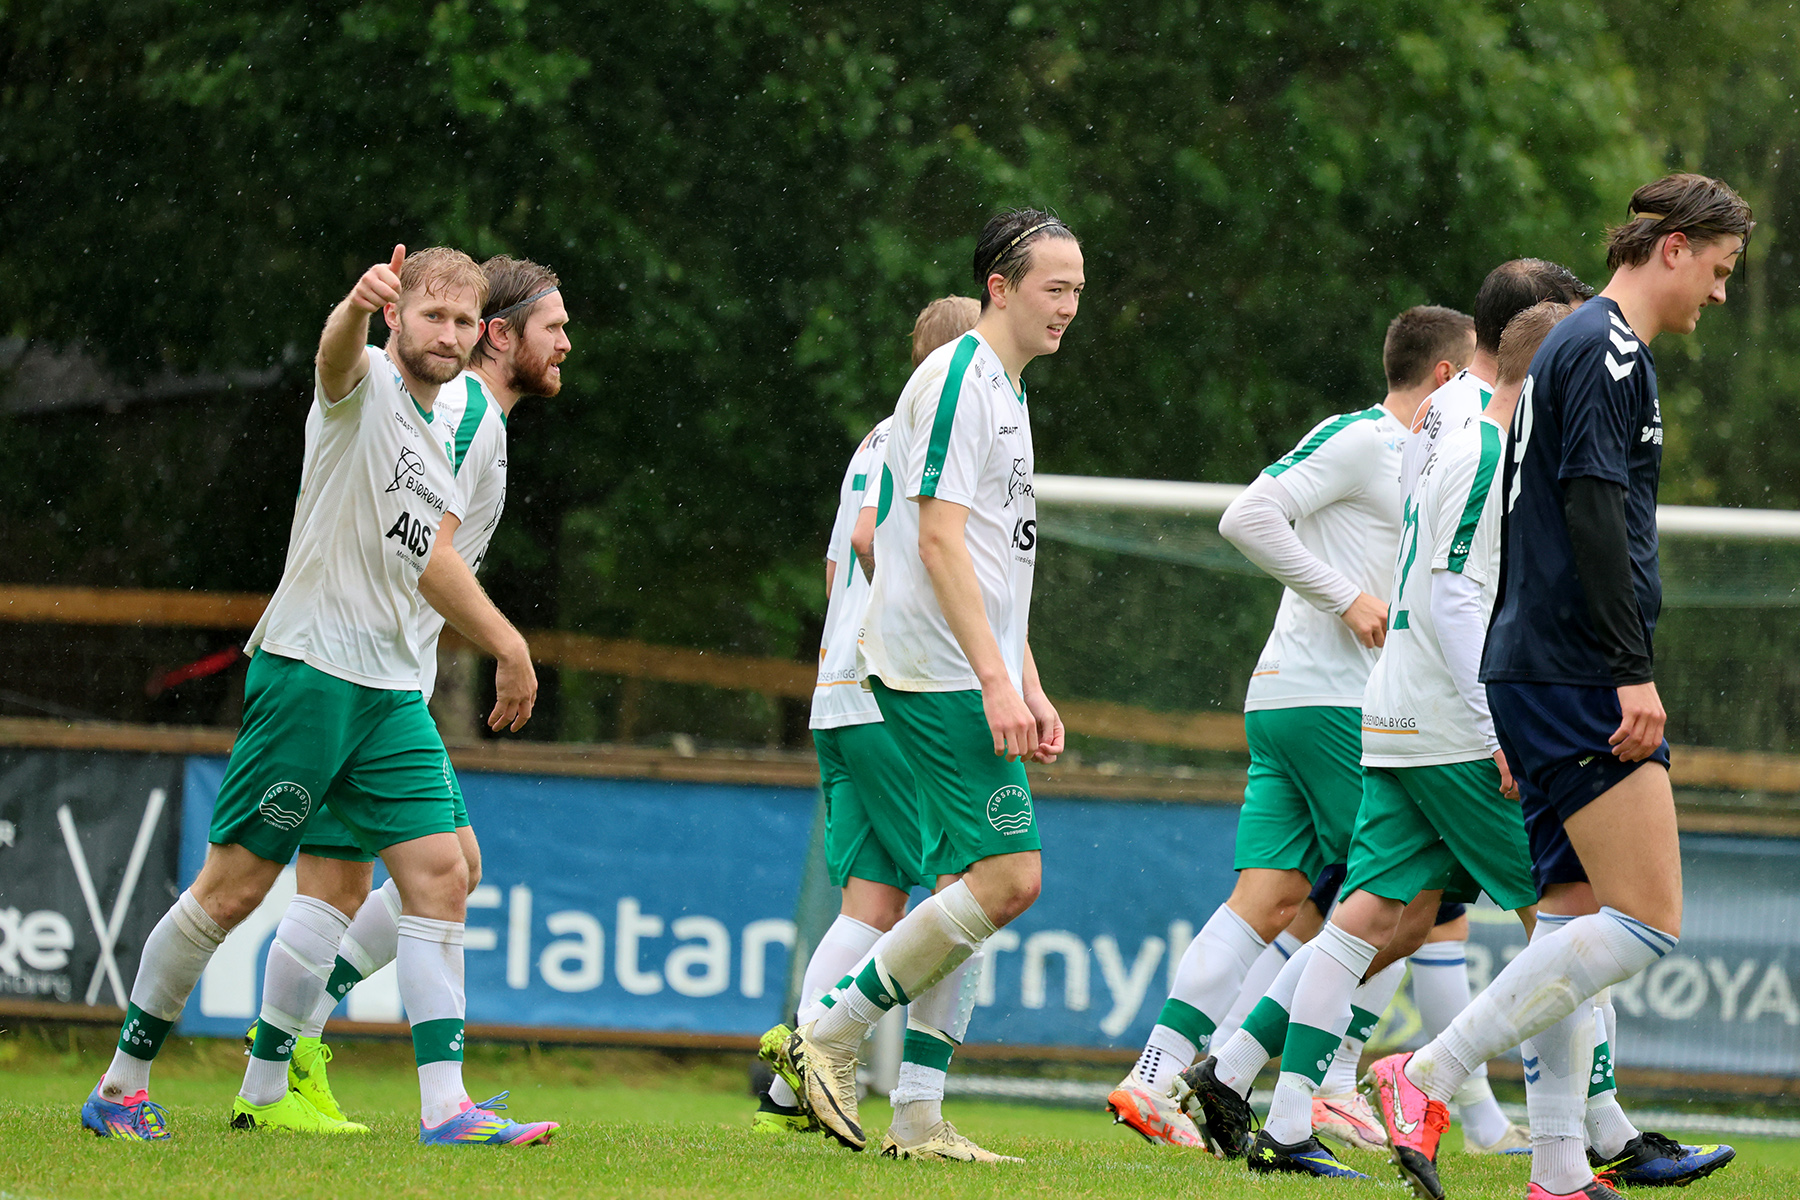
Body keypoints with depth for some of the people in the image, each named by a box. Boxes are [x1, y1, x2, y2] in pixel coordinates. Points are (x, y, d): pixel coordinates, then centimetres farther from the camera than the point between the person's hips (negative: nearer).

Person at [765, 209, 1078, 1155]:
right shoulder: (959, 377, -11)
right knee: (1007, 876, -15)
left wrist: (1029, 687, 21)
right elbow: (939, 541, -17)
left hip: (974, 677, 10)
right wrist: (994, 678, -21)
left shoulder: (1005, 392, 21)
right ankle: (831, 1037, -6)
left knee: (970, 887, 6)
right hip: (941, 674, -10)